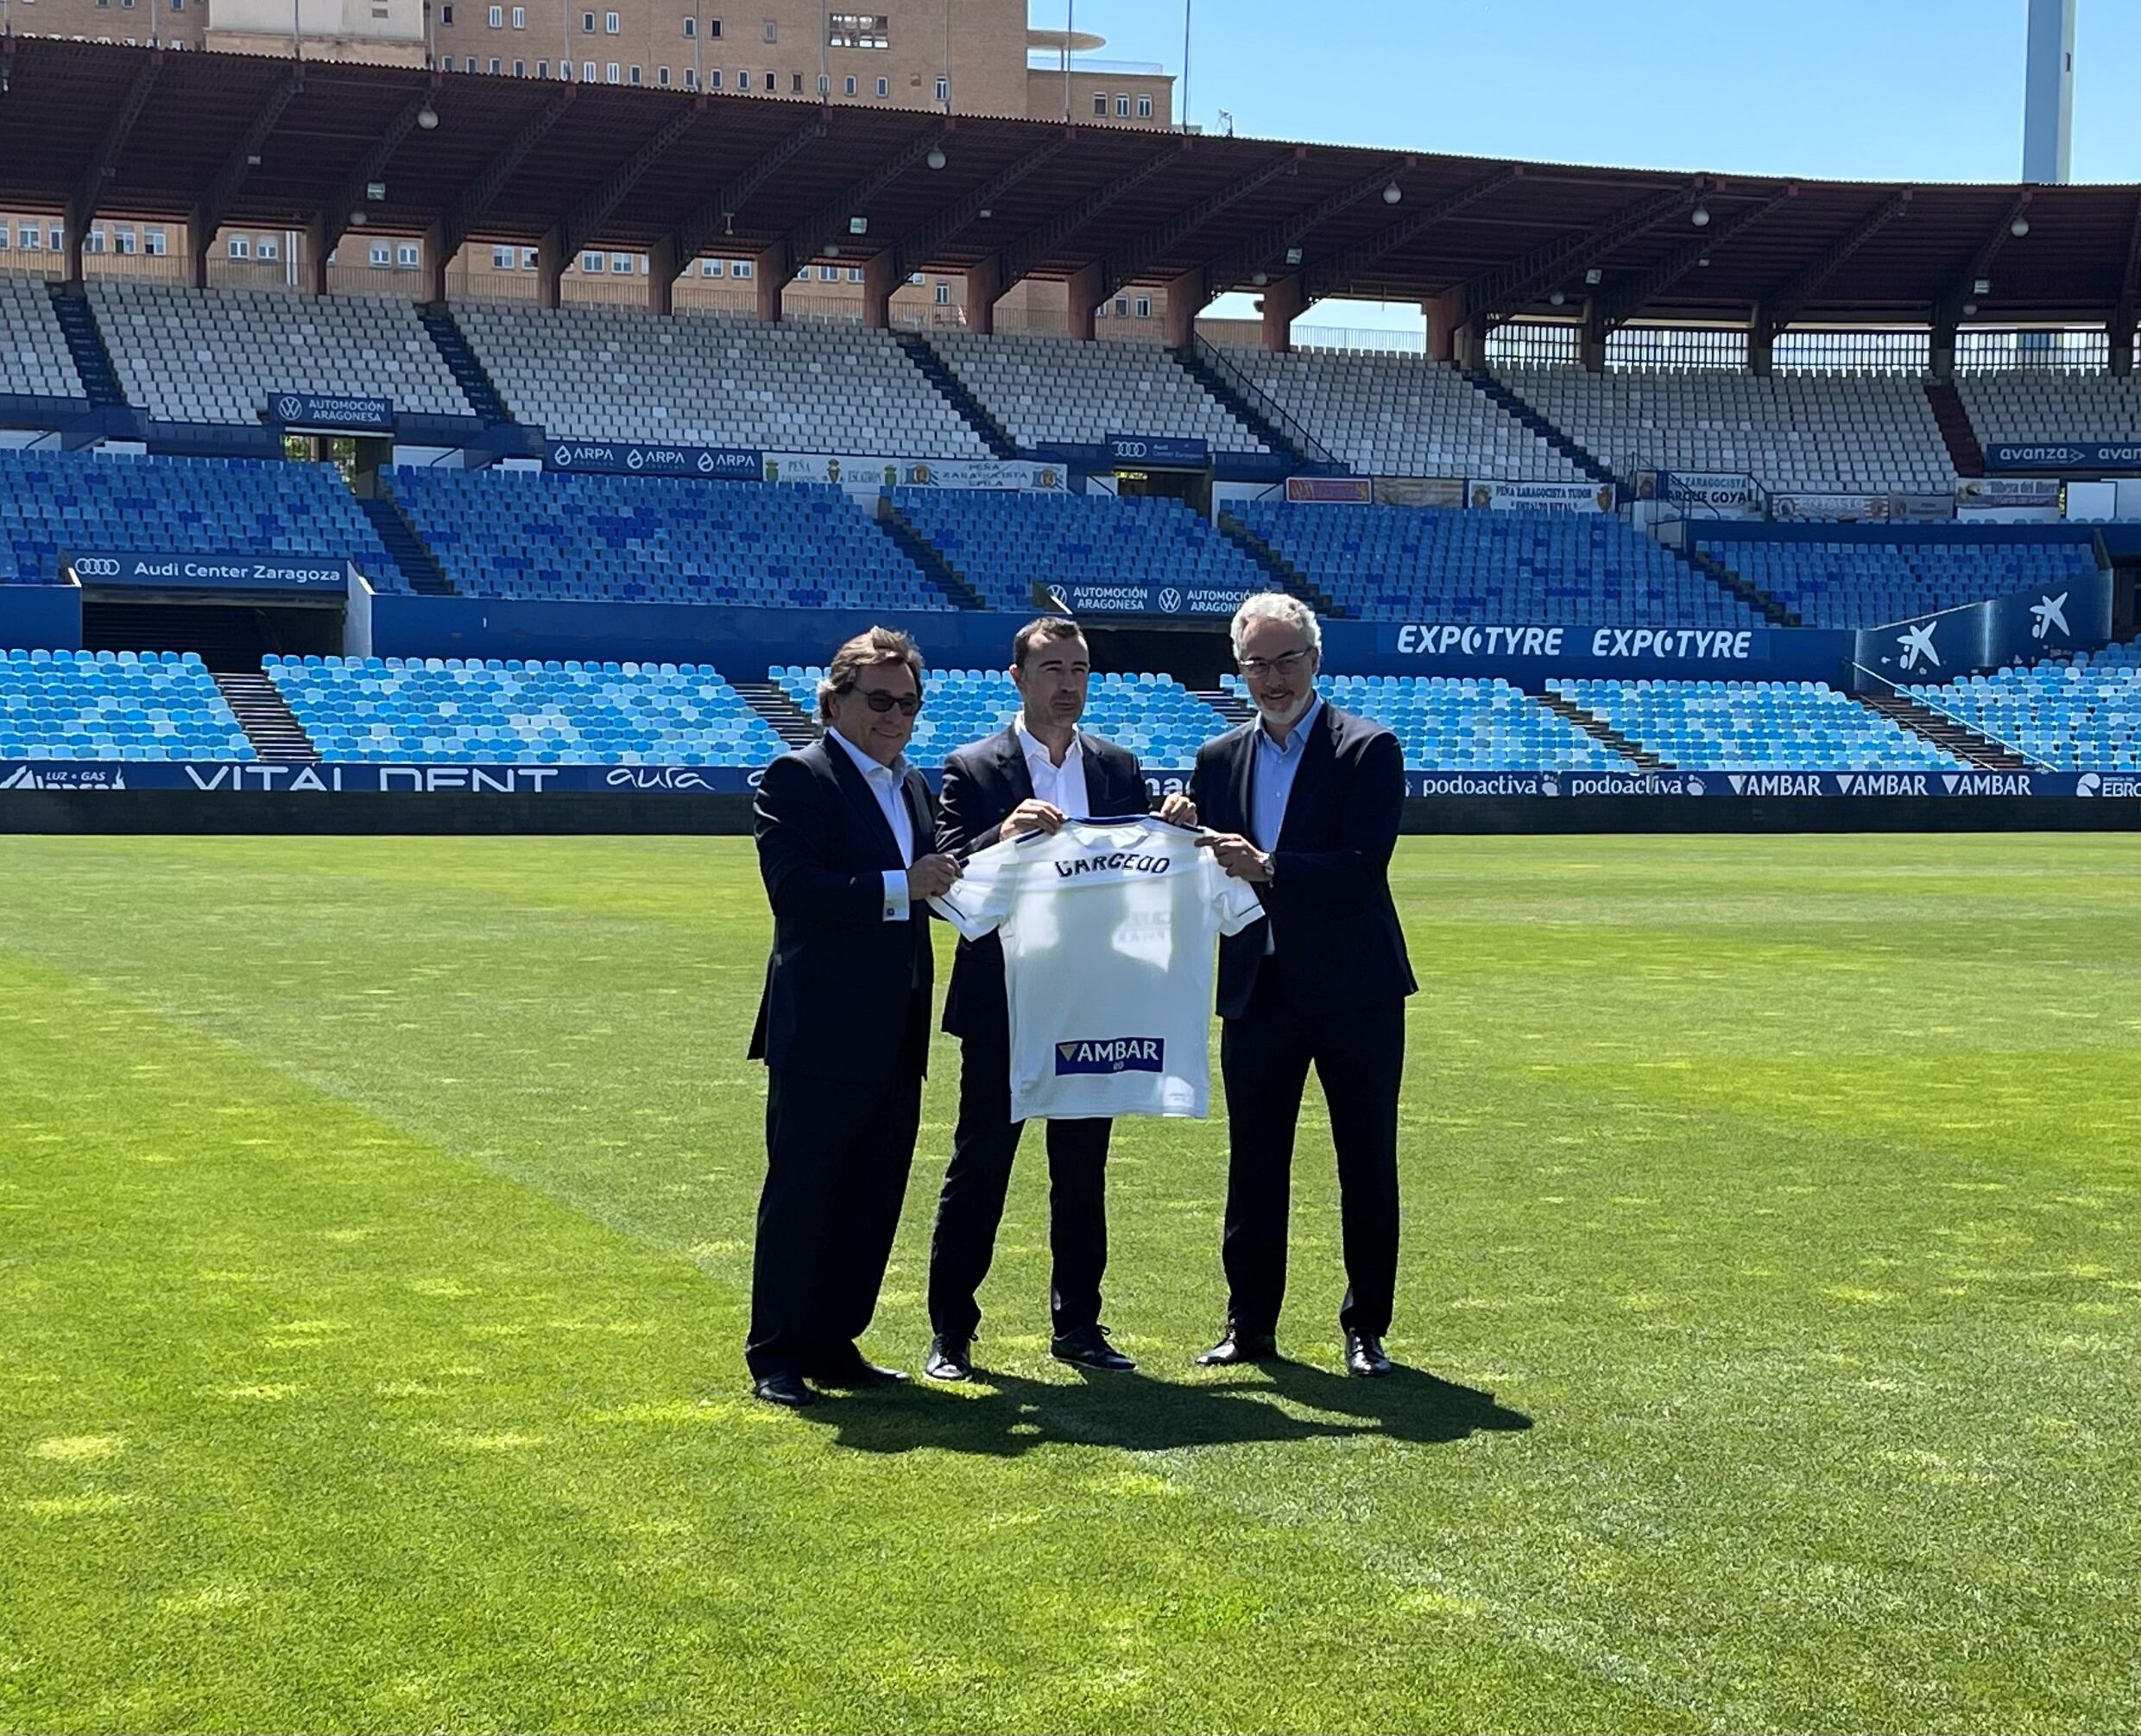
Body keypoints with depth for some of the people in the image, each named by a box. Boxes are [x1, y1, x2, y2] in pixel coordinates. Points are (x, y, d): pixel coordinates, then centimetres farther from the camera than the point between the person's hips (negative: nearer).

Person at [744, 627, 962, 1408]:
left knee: (875, 1199, 11)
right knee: (800, 1196, 0)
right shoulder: (797, 778, -8)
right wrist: (898, 887, -25)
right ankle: (775, 1355, 9)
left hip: (895, 1037, 8)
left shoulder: (912, 786, 16)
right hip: (821, 1035, -8)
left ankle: (833, 1344, 21)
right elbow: (794, 888, -20)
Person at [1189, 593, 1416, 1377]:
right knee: (1253, 1166, 8)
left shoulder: (1369, 748, -5)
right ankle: (1250, 1323, 18)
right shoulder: (1218, 759, 10)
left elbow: (1363, 867, -17)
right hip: (1257, 990, 4)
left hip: (1353, 990, -4)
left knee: (1367, 1166, 4)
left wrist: (1268, 869, -26)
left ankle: (1366, 1330, 14)